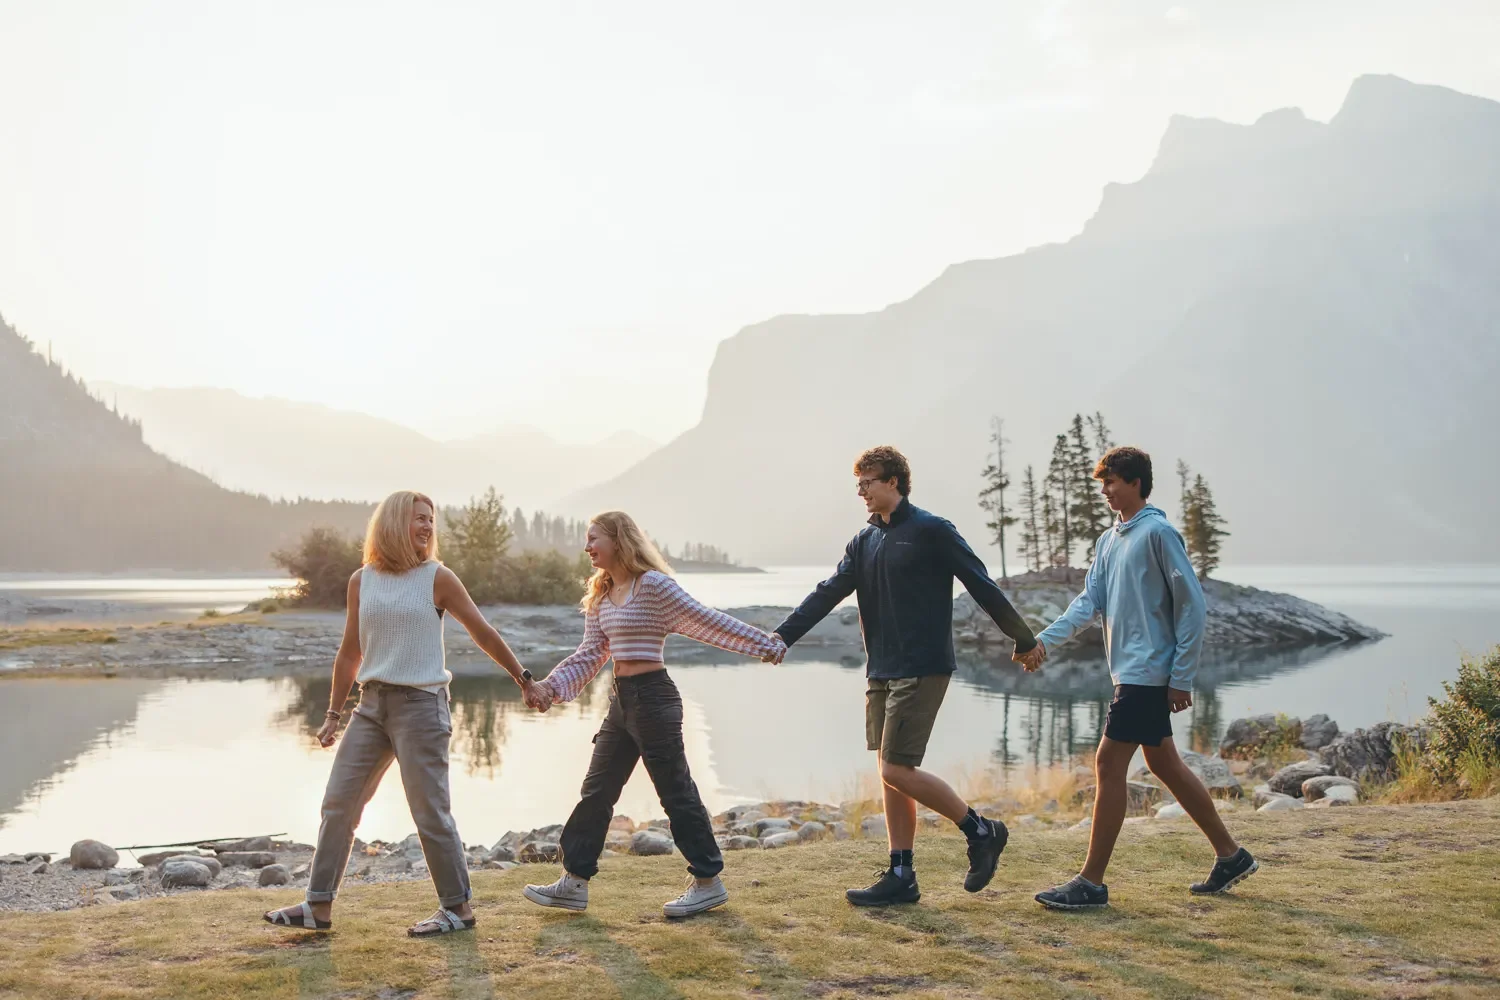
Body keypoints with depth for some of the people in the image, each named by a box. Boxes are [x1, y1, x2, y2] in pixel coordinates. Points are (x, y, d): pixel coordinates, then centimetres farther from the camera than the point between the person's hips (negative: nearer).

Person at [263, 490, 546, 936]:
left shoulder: (437, 578, -3)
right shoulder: (361, 581, 8)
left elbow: (483, 633, 3)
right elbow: (350, 653, 14)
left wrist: (523, 679, 5)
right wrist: (334, 714, 14)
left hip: (420, 704, -5)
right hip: (373, 703, 5)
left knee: (430, 812, -3)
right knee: (338, 804, 5)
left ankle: (459, 907, 8)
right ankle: (319, 906, 13)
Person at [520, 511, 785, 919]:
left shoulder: (653, 584, -12)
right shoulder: (601, 596, 12)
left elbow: (707, 620, -11)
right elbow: (590, 653, 12)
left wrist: (763, 644, -13)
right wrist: (551, 686, 1)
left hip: (653, 697, -8)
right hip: (621, 701, 8)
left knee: (677, 791, -1)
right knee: (596, 791, 10)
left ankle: (709, 882, 10)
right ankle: (574, 881, 17)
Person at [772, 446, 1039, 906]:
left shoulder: (931, 531, -8)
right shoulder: (865, 542, 13)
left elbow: (982, 586, -5)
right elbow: (826, 595, 9)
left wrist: (1024, 640, -2)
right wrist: (780, 638, -2)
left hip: (922, 670, -8)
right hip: (881, 673, 8)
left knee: (897, 770, -11)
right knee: (890, 772, 7)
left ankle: (981, 831, 5)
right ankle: (901, 877, 13)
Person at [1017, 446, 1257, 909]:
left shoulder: (1158, 532, -12)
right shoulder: (1108, 541, 14)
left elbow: (1192, 605, -13)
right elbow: (1089, 602, 8)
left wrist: (1182, 678, -15)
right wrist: (1043, 641, -7)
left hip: (1148, 672, -9)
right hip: (1132, 673, 9)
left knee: (1109, 765, -9)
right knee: (1164, 763, 14)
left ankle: (1092, 881, -4)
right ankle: (1230, 854, 26)